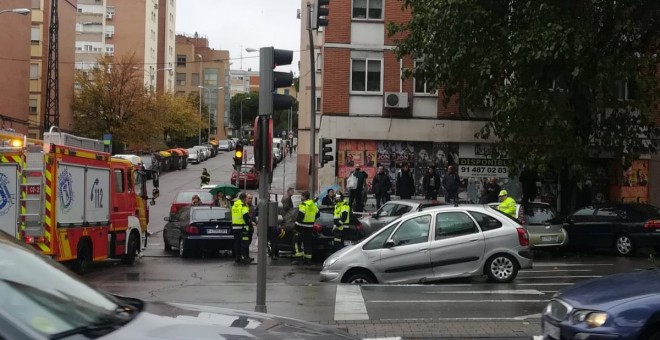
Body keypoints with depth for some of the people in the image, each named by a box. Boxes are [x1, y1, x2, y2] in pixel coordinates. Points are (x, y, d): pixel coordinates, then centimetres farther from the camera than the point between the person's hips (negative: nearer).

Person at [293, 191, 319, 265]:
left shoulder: (303, 205, -13)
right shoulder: (313, 205, 11)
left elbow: (300, 216, -20)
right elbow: (318, 214, 22)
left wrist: (296, 225, -16)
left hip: (303, 227, -7)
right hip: (310, 227, 7)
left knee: (298, 242, -1)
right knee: (308, 243, 12)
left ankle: (299, 258, -7)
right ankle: (308, 259, 12)